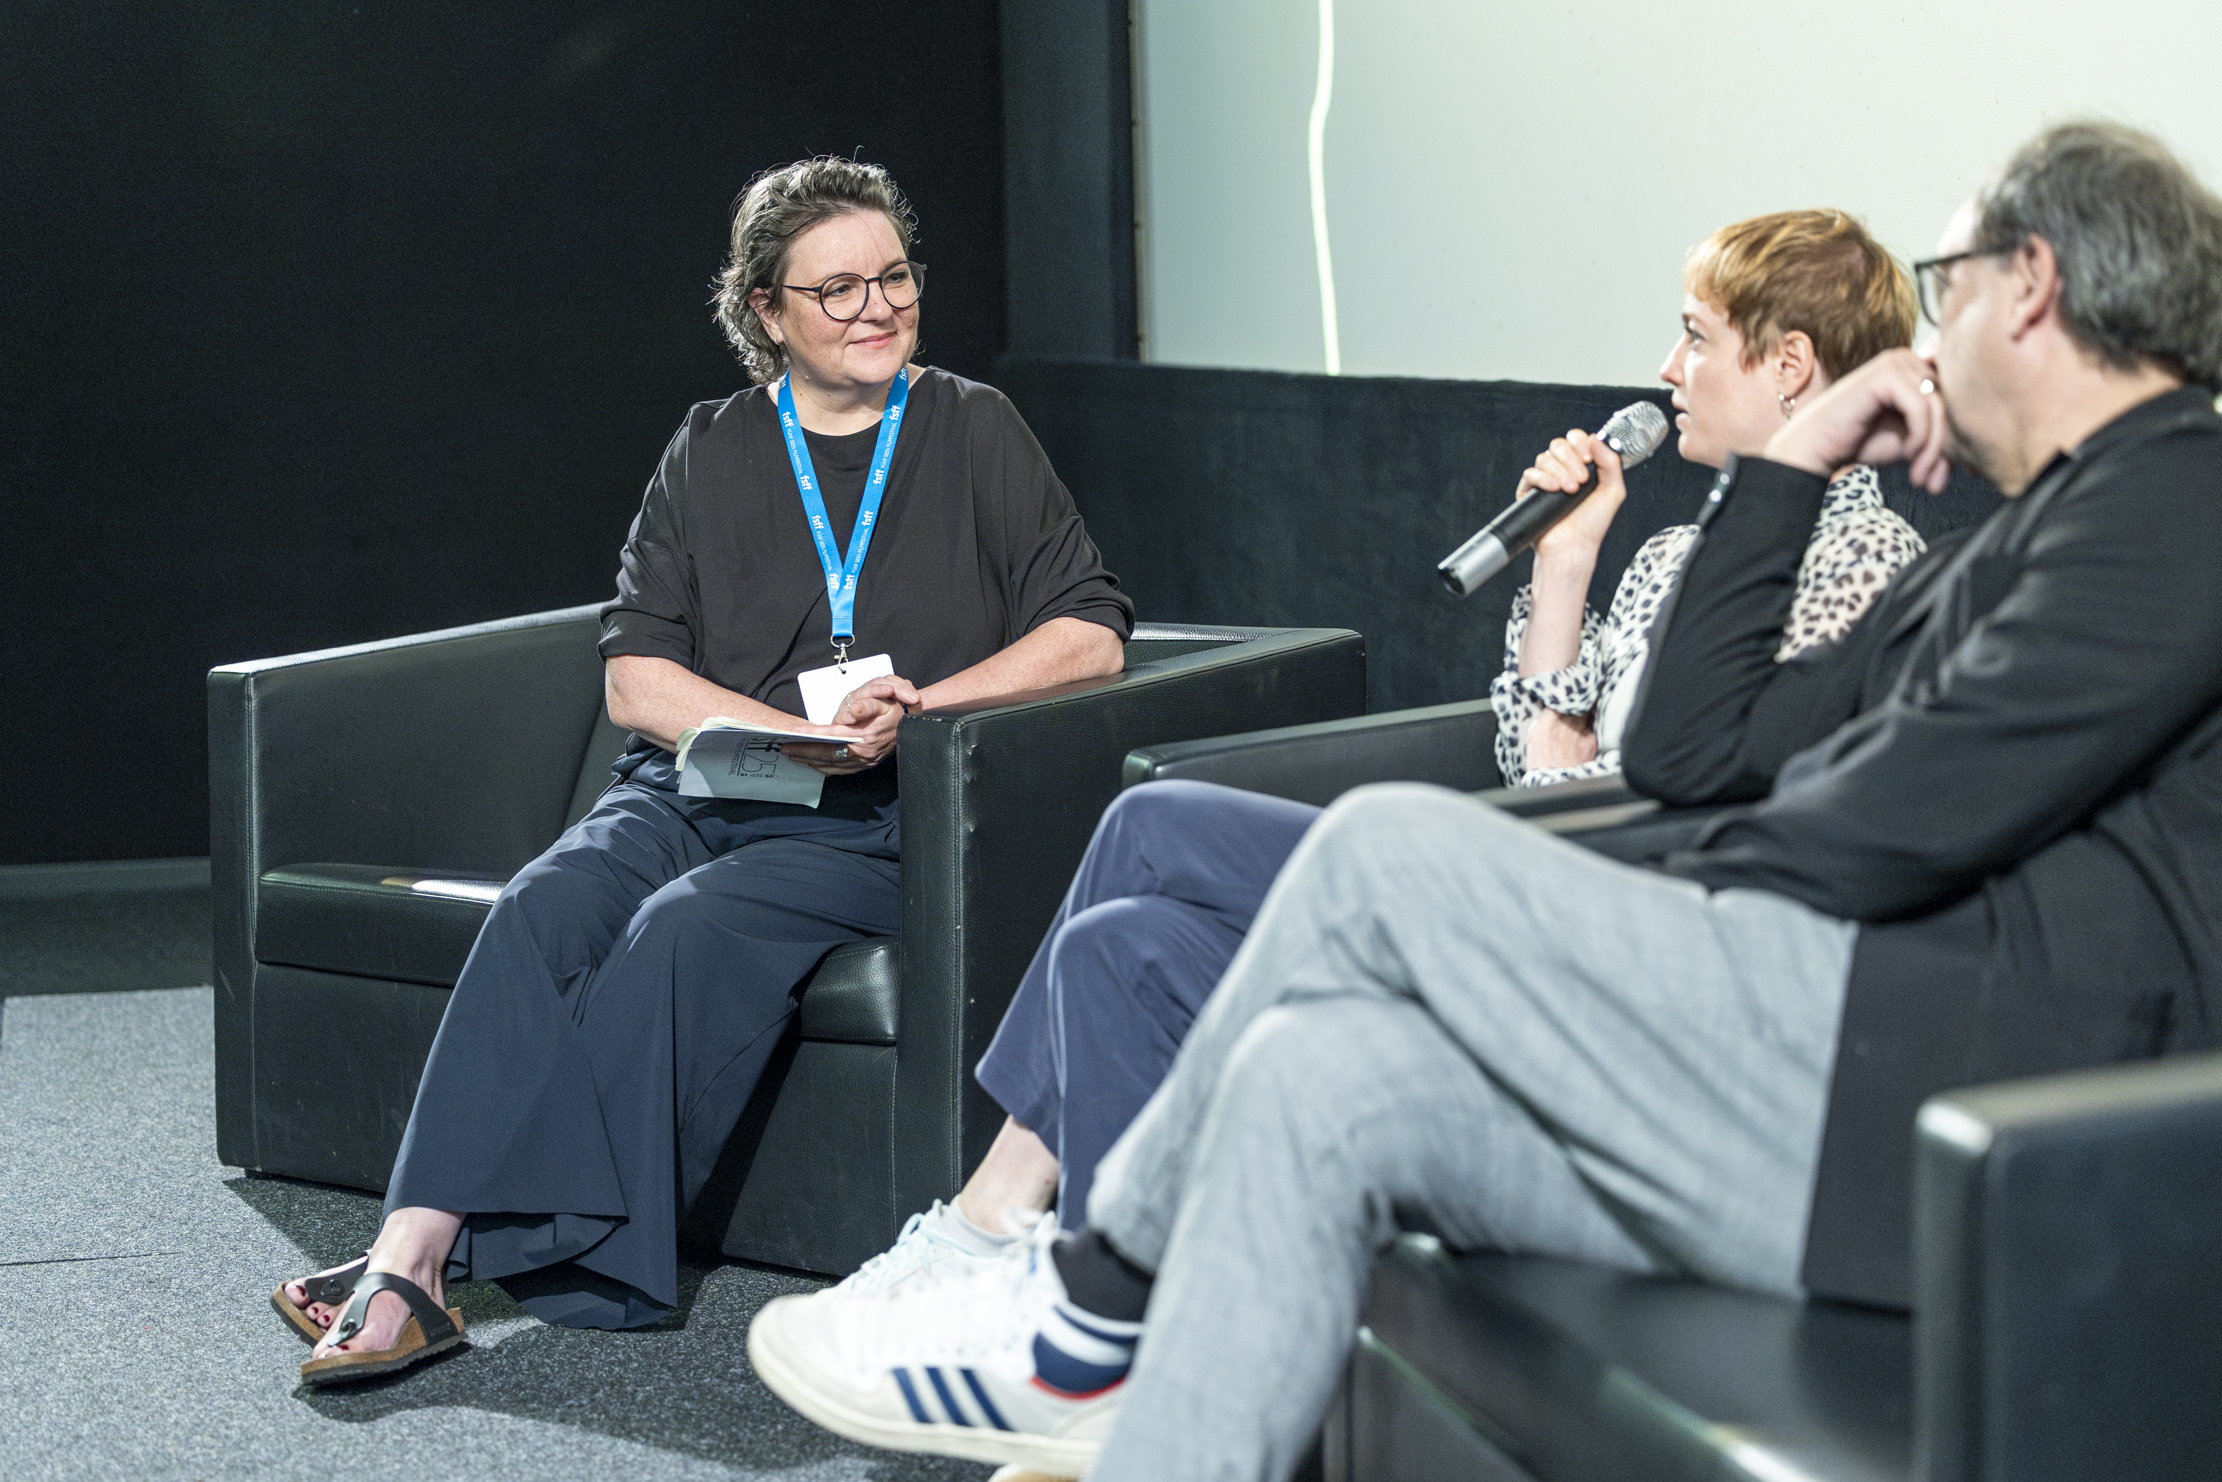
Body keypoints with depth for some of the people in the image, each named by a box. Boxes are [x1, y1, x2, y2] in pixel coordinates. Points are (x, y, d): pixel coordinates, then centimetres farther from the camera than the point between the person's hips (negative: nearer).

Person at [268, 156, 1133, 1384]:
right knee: (549, 904, -28)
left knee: (688, 929, -32)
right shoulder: (711, 454, 15)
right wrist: (806, 731, -10)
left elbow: (1091, 633, 3)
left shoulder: (973, 432, 11)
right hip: (697, 784, 2)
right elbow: (634, 676, 7)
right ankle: (415, 1252, -38)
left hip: (873, 822, -2)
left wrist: (917, 712, -11)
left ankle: (568, 1258, -30)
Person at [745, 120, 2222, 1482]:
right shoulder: (2027, 544, 29)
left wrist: (1671, 916, 0)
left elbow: (1911, 821, -14)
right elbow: (1683, 739, 27)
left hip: (1957, 1058, -9)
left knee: (1390, 852, -10)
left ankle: (1095, 1308, 3)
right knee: (1320, 1078, -6)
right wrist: (1792, 464, 24)